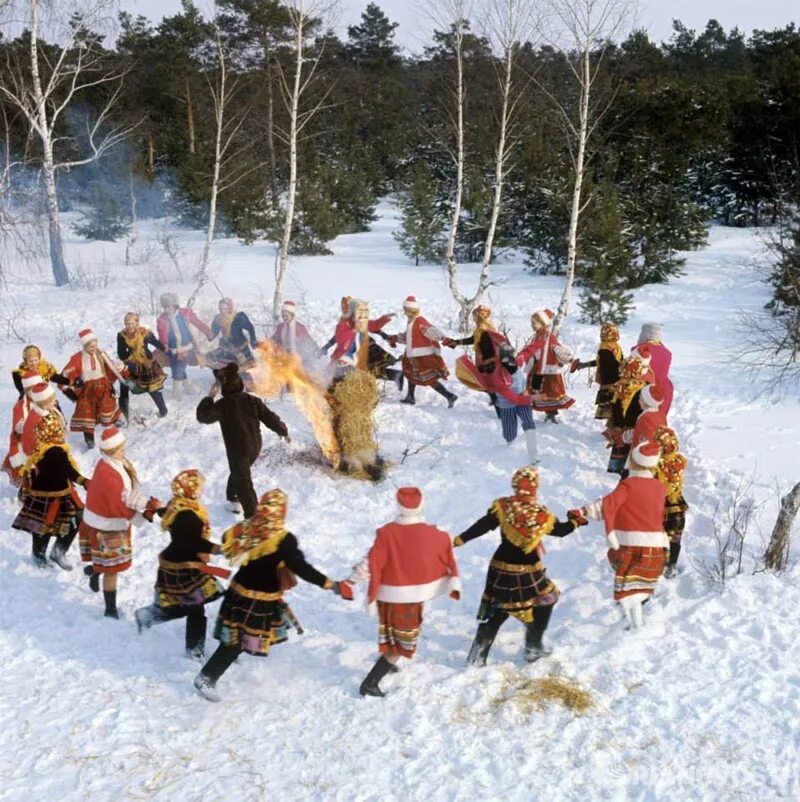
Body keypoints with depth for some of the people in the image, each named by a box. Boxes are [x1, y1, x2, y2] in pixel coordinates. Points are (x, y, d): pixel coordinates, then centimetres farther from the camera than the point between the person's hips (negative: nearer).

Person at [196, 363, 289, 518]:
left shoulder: (223, 405, -17)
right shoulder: (253, 400, -3)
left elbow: (202, 416, -9)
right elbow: (270, 417, 0)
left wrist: (210, 397, -2)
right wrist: (283, 431, 13)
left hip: (237, 450, -6)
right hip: (255, 446, 6)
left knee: (243, 482, 2)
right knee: (238, 472, 29)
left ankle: (253, 515, 2)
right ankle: (234, 500, 42)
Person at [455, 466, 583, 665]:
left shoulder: (502, 507, -10)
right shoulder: (542, 515, -10)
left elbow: (482, 526, -15)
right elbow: (560, 530, 6)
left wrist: (458, 540, -10)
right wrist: (576, 521, 25)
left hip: (501, 570, 2)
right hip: (528, 572, -2)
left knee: (495, 612, 13)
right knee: (545, 601, 23)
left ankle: (477, 656, 9)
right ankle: (534, 647, 29)